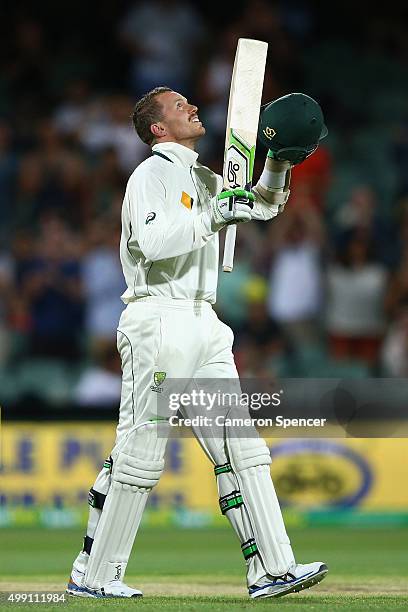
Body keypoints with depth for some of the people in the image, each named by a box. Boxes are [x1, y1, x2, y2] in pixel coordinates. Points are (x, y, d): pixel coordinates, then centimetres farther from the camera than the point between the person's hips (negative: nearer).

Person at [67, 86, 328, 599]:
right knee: (139, 451, -8)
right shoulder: (152, 174, -4)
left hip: (204, 328, 9)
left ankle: (271, 569, -2)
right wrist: (215, 216, -21)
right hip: (157, 321, -9)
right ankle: (91, 575, -1)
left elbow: (263, 206, 31)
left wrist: (278, 163, 13)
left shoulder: (205, 180, 22)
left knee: (240, 447, 1)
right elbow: (154, 241, -20)